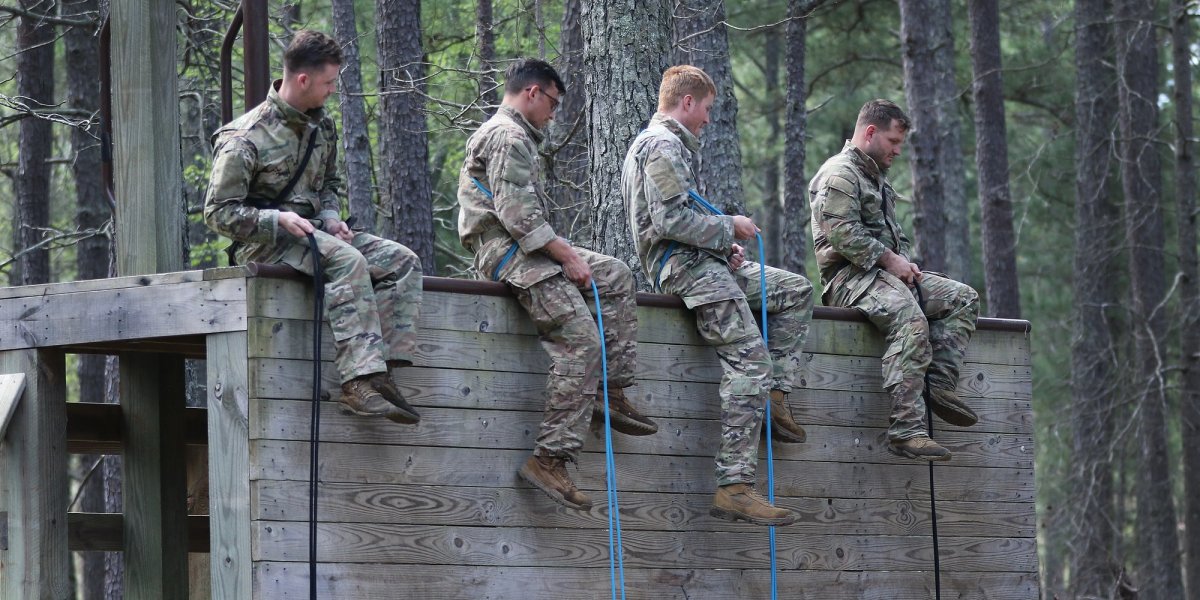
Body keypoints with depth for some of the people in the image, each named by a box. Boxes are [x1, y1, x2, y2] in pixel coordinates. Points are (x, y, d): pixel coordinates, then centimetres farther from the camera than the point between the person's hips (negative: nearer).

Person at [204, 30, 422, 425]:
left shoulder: (321, 127, 10)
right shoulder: (245, 140, -14)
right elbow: (218, 213, -12)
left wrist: (330, 216, 4)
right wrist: (279, 219, -24)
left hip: (313, 230, 8)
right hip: (264, 241, -8)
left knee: (403, 262, -11)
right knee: (348, 260, -35)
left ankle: (382, 373, -22)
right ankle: (360, 383, -42)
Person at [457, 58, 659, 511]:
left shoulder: (512, 135, 25)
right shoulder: (508, 137, -11)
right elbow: (517, 214, -21)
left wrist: (566, 252, 14)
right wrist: (567, 256, -16)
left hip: (526, 249, 11)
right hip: (508, 252, -11)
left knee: (615, 275, 15)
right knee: (581, 341, -18)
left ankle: (612, 392, 7)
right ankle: (550, 458, -22)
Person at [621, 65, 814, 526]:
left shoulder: (670, 144, 23)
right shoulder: (663, 146, -11)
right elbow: (671, 219, -21)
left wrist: (725, 245, 11)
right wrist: (730, 227, -8)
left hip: (703, 261, 11)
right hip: (683, 266, -11)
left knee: (796, 291, 15)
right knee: (750, 359, -18)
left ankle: (774, 398, 3)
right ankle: (734, 486, -23)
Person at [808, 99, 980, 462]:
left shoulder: (876, 177, 27)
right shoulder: (840, 174, -7)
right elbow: (844, 234, -19)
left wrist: (905, 262, 9)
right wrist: (889, 259, -17)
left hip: (885, 272, 11)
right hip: (851, 278, -11)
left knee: (963, 299, 0)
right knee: (911, 319, -35)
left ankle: (939, 383, -15)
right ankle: (906, 430, -42)